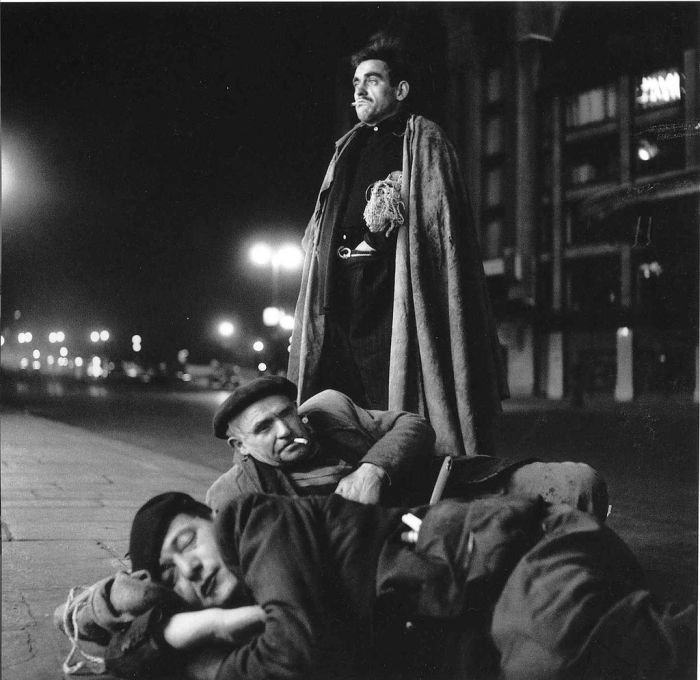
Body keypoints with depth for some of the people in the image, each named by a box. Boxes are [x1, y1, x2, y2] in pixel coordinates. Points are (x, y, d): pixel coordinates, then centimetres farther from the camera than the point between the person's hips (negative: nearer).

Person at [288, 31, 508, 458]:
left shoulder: (424, 143, 5)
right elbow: (321, 232, 24)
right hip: (342, 292, 6)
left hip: (394, 291, -6)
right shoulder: (348, 150, 23)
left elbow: (442, 225, -5)